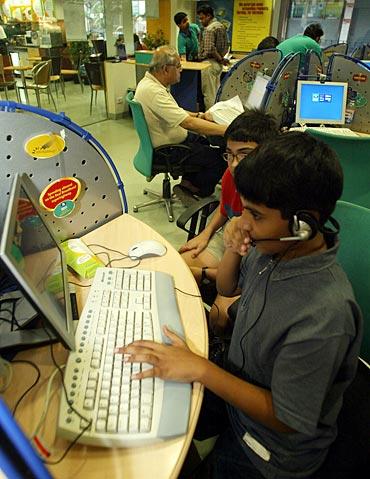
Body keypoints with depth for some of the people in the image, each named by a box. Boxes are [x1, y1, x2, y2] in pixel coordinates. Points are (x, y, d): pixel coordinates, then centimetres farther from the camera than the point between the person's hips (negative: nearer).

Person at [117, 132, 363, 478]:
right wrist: (232, 251, -18)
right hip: (238, 387, 6)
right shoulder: (274, 248, -16)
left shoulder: (324, 317, -37)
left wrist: (199, 369, -28)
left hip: (272, 449, -5)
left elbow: (284, 419, -25)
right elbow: (227, 288, 3)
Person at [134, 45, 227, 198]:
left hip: (166, 139, 11)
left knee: (204, 141, 27)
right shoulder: (153, 92, -29)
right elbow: (188, 123, -35)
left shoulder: (149, 82, 4)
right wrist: (226, 130, -33)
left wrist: (200, 116, 4)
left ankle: (187, 183, 29)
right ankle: (199, 194, 10)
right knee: (219, 158, -13)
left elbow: (176, 113, 15)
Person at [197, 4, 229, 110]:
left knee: (209, 94, -4)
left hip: (209, 63, -10)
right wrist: (221, 58, 8)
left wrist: (221, 59, -12)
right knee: (216, 92, 14)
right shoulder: (221, 26, 15)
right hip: (218, 64, 10)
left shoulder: (209, 29, -14)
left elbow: (210, 49, -23)